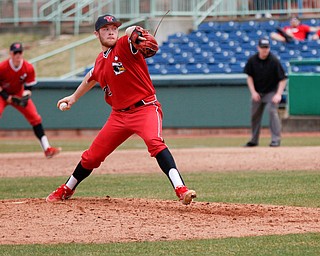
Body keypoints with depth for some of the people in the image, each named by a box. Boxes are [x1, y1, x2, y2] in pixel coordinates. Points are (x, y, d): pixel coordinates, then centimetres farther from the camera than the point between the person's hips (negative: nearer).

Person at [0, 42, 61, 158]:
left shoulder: (29, 68, -16)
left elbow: (28, 87, -8)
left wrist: (25, 97, -27)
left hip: (19, 95, 3)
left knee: (35, 118, -8)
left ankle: (47, 148, -6)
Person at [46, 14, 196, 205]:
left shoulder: (124, 46, -10)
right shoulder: (100, 61, 10)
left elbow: (132, 33, -35)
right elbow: (92, 77, 34)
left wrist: (134, 33, -59)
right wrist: (74, 97, 44)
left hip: (145, 108, -7)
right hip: (119, 115, 7)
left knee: (155, 142, -35)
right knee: (92, 156, 13)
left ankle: (181, 190, -44)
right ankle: (66, 190, 36)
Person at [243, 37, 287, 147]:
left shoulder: (274, 61, -19)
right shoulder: (252, 60, -9)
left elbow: (283, 79, -17)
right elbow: (249, 76, 2)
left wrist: (278, 94, -26)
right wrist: (253, 92, -8)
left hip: (271, 92, -4)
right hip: (257, 92, 4)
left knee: (272, 111, -20)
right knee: (254, 114, 9)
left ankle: (276, 139, -17)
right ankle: (254, 140, 23)